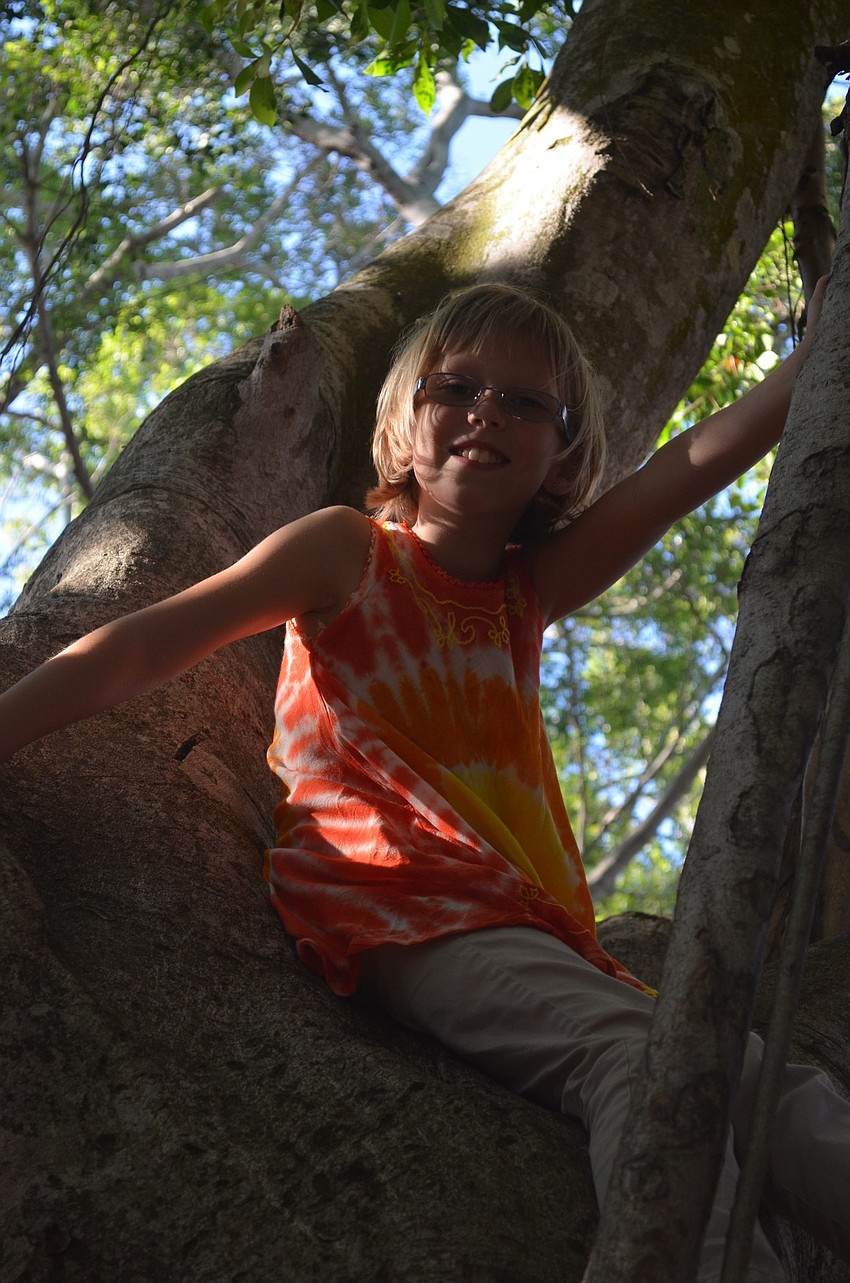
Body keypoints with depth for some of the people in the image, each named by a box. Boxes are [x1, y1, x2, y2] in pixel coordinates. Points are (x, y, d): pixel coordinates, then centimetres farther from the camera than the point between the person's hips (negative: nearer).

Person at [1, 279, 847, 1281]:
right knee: (645, 1051, -32)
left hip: (525, 919, 7)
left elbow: (717, 449, 17)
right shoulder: (349, 550, 9)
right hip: (394, 901, -7)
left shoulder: (532, 590, 23)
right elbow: (145, 647, -1)